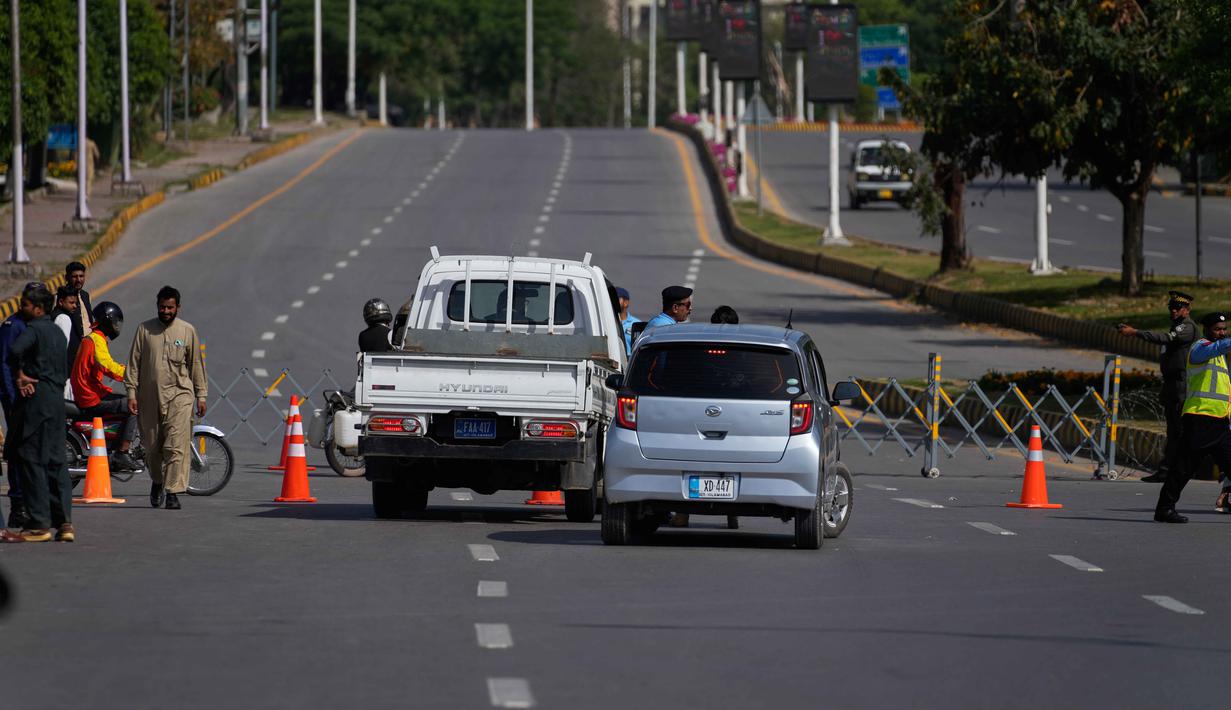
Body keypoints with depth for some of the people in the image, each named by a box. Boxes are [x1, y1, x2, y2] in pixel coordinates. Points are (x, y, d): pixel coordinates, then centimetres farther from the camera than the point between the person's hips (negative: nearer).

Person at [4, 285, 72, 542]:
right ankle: (64, 522, 6)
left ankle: (39, 523, -6)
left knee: (32, 460, -4)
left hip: (36, 398, -8)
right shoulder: (57, 332, 17)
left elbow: (15, 350, -29)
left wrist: (20, 375, -15)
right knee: (55, 461, 9)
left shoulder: (34, 328, -10)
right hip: (57, 400, 8)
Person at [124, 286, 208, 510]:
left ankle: (173, 492, -14)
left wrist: (201, 395, 8)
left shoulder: (187, 331, 6)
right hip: (149, 397, 2)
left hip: (179, 395, -2)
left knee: (176, 447, -13)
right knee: (152, 447, 10)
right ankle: (157, 482, 34)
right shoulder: (144, 330, 6)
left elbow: (196, 365, 11)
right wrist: (131, 393, 0)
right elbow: (134, 363, 7)